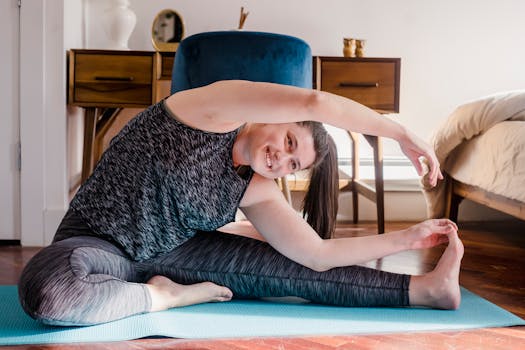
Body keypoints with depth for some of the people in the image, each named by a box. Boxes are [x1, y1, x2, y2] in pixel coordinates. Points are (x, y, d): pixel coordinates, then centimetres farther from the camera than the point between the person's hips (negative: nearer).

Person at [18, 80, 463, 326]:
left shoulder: (257, 190, 0)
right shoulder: (217, 108, -18)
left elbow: (317, 255, -3)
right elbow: (314, 103, -30)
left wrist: (407, 237, 0)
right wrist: (402, 133, -19)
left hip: (165, 255, 6)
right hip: (97, 243, -5)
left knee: (281, 267, -7)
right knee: (48, 290, -41)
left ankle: (421, 288, -2)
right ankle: (165, 296, -17)